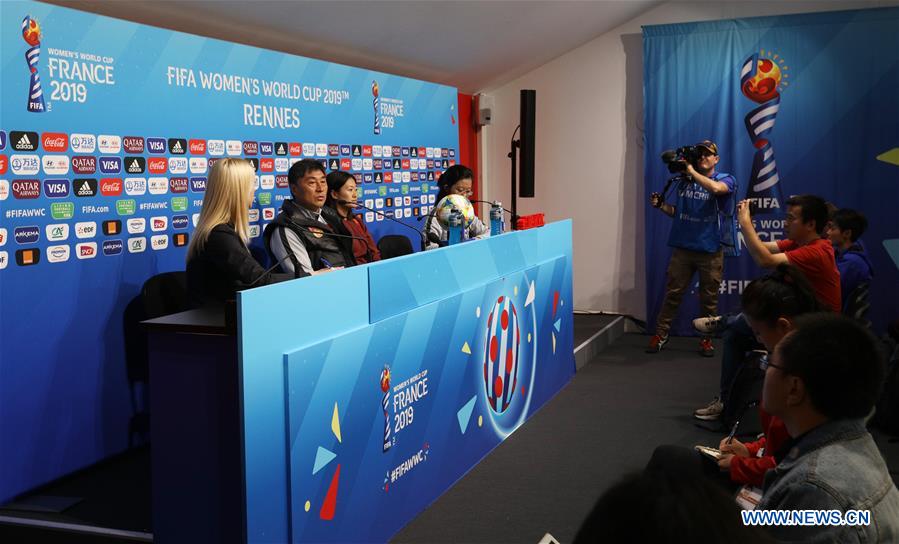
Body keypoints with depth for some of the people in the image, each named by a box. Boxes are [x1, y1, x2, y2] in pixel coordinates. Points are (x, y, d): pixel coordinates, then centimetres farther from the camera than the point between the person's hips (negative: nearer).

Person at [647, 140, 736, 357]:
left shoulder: (725, 180, 0)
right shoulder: (684, 181, 10)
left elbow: (715, 188, -26)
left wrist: (692, 171, -18)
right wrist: (661, 205, 1)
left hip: (710, 250, -2)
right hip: (683, 247, 2)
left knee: (709, 298, 6)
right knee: (672, 293, 2)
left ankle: (706, 339, 18)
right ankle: (660, 335, 9)